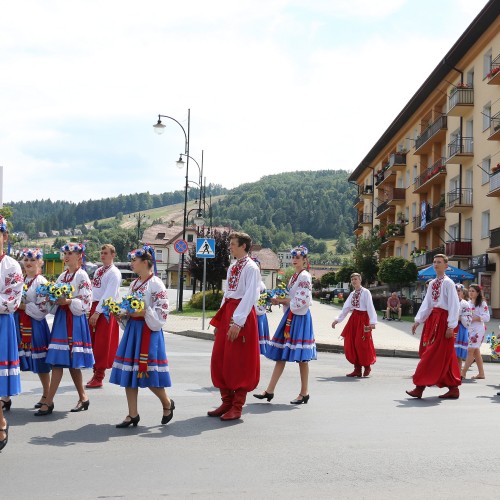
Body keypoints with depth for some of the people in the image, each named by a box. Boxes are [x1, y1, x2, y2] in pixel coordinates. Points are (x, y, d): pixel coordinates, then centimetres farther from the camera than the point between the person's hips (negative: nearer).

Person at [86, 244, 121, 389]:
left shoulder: (114, 273, -9)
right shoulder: (98, 271, 16)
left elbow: (109, 295, -17)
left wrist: (97, 312, -21)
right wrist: (91, 310, 8)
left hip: (105, 310, -8)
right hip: (94, 307, 8)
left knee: (102, 343, -4)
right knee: (93, 342, 10)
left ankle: (99, 377, 2)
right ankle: (96, 372, 20)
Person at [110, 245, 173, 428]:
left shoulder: (156, 284, -9)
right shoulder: (134, 284, 15)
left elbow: (162, 311, -13)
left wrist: (144, 312, -23)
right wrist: (122, 313, 3)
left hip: (148, 330, -8)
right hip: (132, 329, 8)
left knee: (148, 373, -6)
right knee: (128, 372, 5)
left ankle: (167, 404, 20)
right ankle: (132, 414, 12)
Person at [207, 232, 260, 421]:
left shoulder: (251, 268, -10)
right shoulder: (232, 267, 16)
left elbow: (250, 296, -17)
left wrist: (237, 322, -23)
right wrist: (220, 319, 14)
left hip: (242, 314, -9)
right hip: (227, 312, 9)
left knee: (239, 362, -2)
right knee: (219, 359, 9)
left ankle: (237, 407, 7)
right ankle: (227, 402, 20)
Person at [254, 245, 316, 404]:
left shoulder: (305, 276, -9)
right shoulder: (294, 276, 17)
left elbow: (302, 301, -17)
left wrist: (282, 300, -11)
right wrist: (281, 300, 2)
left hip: (300, 317, -9)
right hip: (290, 317, 9)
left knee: (301, 357, -3)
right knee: (280, 355, 6)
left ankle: (304, 393, 7)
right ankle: (270, 391, 7)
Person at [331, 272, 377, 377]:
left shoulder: (365, 292, -7)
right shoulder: (352, 294, 14)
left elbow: (370, 307, -14)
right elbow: (346, 308, 17)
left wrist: (372, 322, -22)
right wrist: (337, 320, 13)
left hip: (363, 319, -7)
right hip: (354, 318, 7)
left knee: (362, 344, -7)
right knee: (351, 343, 3)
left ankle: (367, 367, 14)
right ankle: (357, 369, 10)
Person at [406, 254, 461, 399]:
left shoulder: (448, 283, -10)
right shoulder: (432, 283, 14)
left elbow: (454, 305, -14)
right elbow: (426, 304, 13)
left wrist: (451, 326, -18)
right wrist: (418, 320, 5)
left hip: (443, 321, -8)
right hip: (432, 319, 8)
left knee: (434, 355, -7)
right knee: (444, 357, 10)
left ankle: (420, 387, -8)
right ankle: (453, 389, 16)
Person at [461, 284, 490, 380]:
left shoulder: (482, 303, -6)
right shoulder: (468, 303, 13)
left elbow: (486, 317, -12)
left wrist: (475, 318, -20)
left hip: (478, 329, -7)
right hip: (469, 329, 7)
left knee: (470, 350, -10)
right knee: (476, 351, 10)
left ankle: (463, 372, -11)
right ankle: (481, 373, 17)